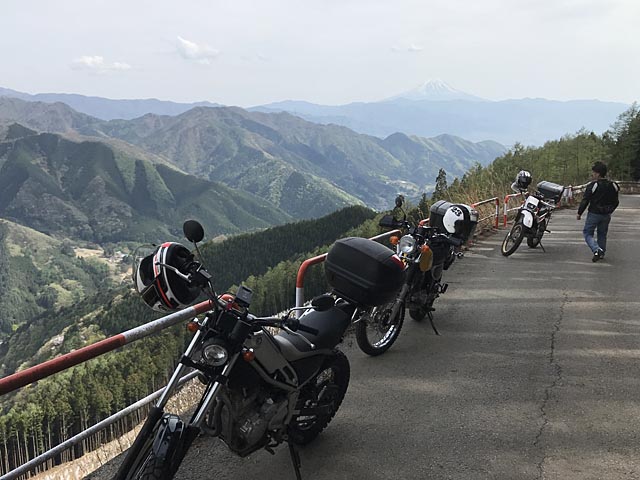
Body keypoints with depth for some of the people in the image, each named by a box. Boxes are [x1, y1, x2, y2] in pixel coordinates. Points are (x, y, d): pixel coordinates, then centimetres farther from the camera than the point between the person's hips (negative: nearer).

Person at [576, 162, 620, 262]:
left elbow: (585, 201, -16)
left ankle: (596, 250, -17)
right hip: (606, 215, 6)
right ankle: (602, 253, 22)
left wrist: (579, 213, -6)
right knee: (602, 234, 19)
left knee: (587, 233, 4)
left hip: (594, 214, -5)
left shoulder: (592, 185, -16)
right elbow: (615, 202, 11)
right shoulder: (612, 186, 3)